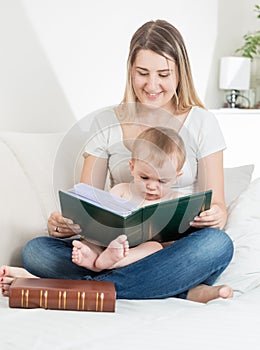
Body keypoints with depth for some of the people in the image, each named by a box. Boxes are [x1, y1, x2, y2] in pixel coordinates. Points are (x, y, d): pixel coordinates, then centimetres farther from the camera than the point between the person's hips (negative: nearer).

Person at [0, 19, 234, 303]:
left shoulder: (201, 123, 5)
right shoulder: (106, 124, 9)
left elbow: (217, 206, 2)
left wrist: (215, 217, -23)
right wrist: (63, 223, -18)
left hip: (177, 251, -1)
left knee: (218, 244, -36)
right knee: (35, 251, -23)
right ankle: (184, 291, -30)